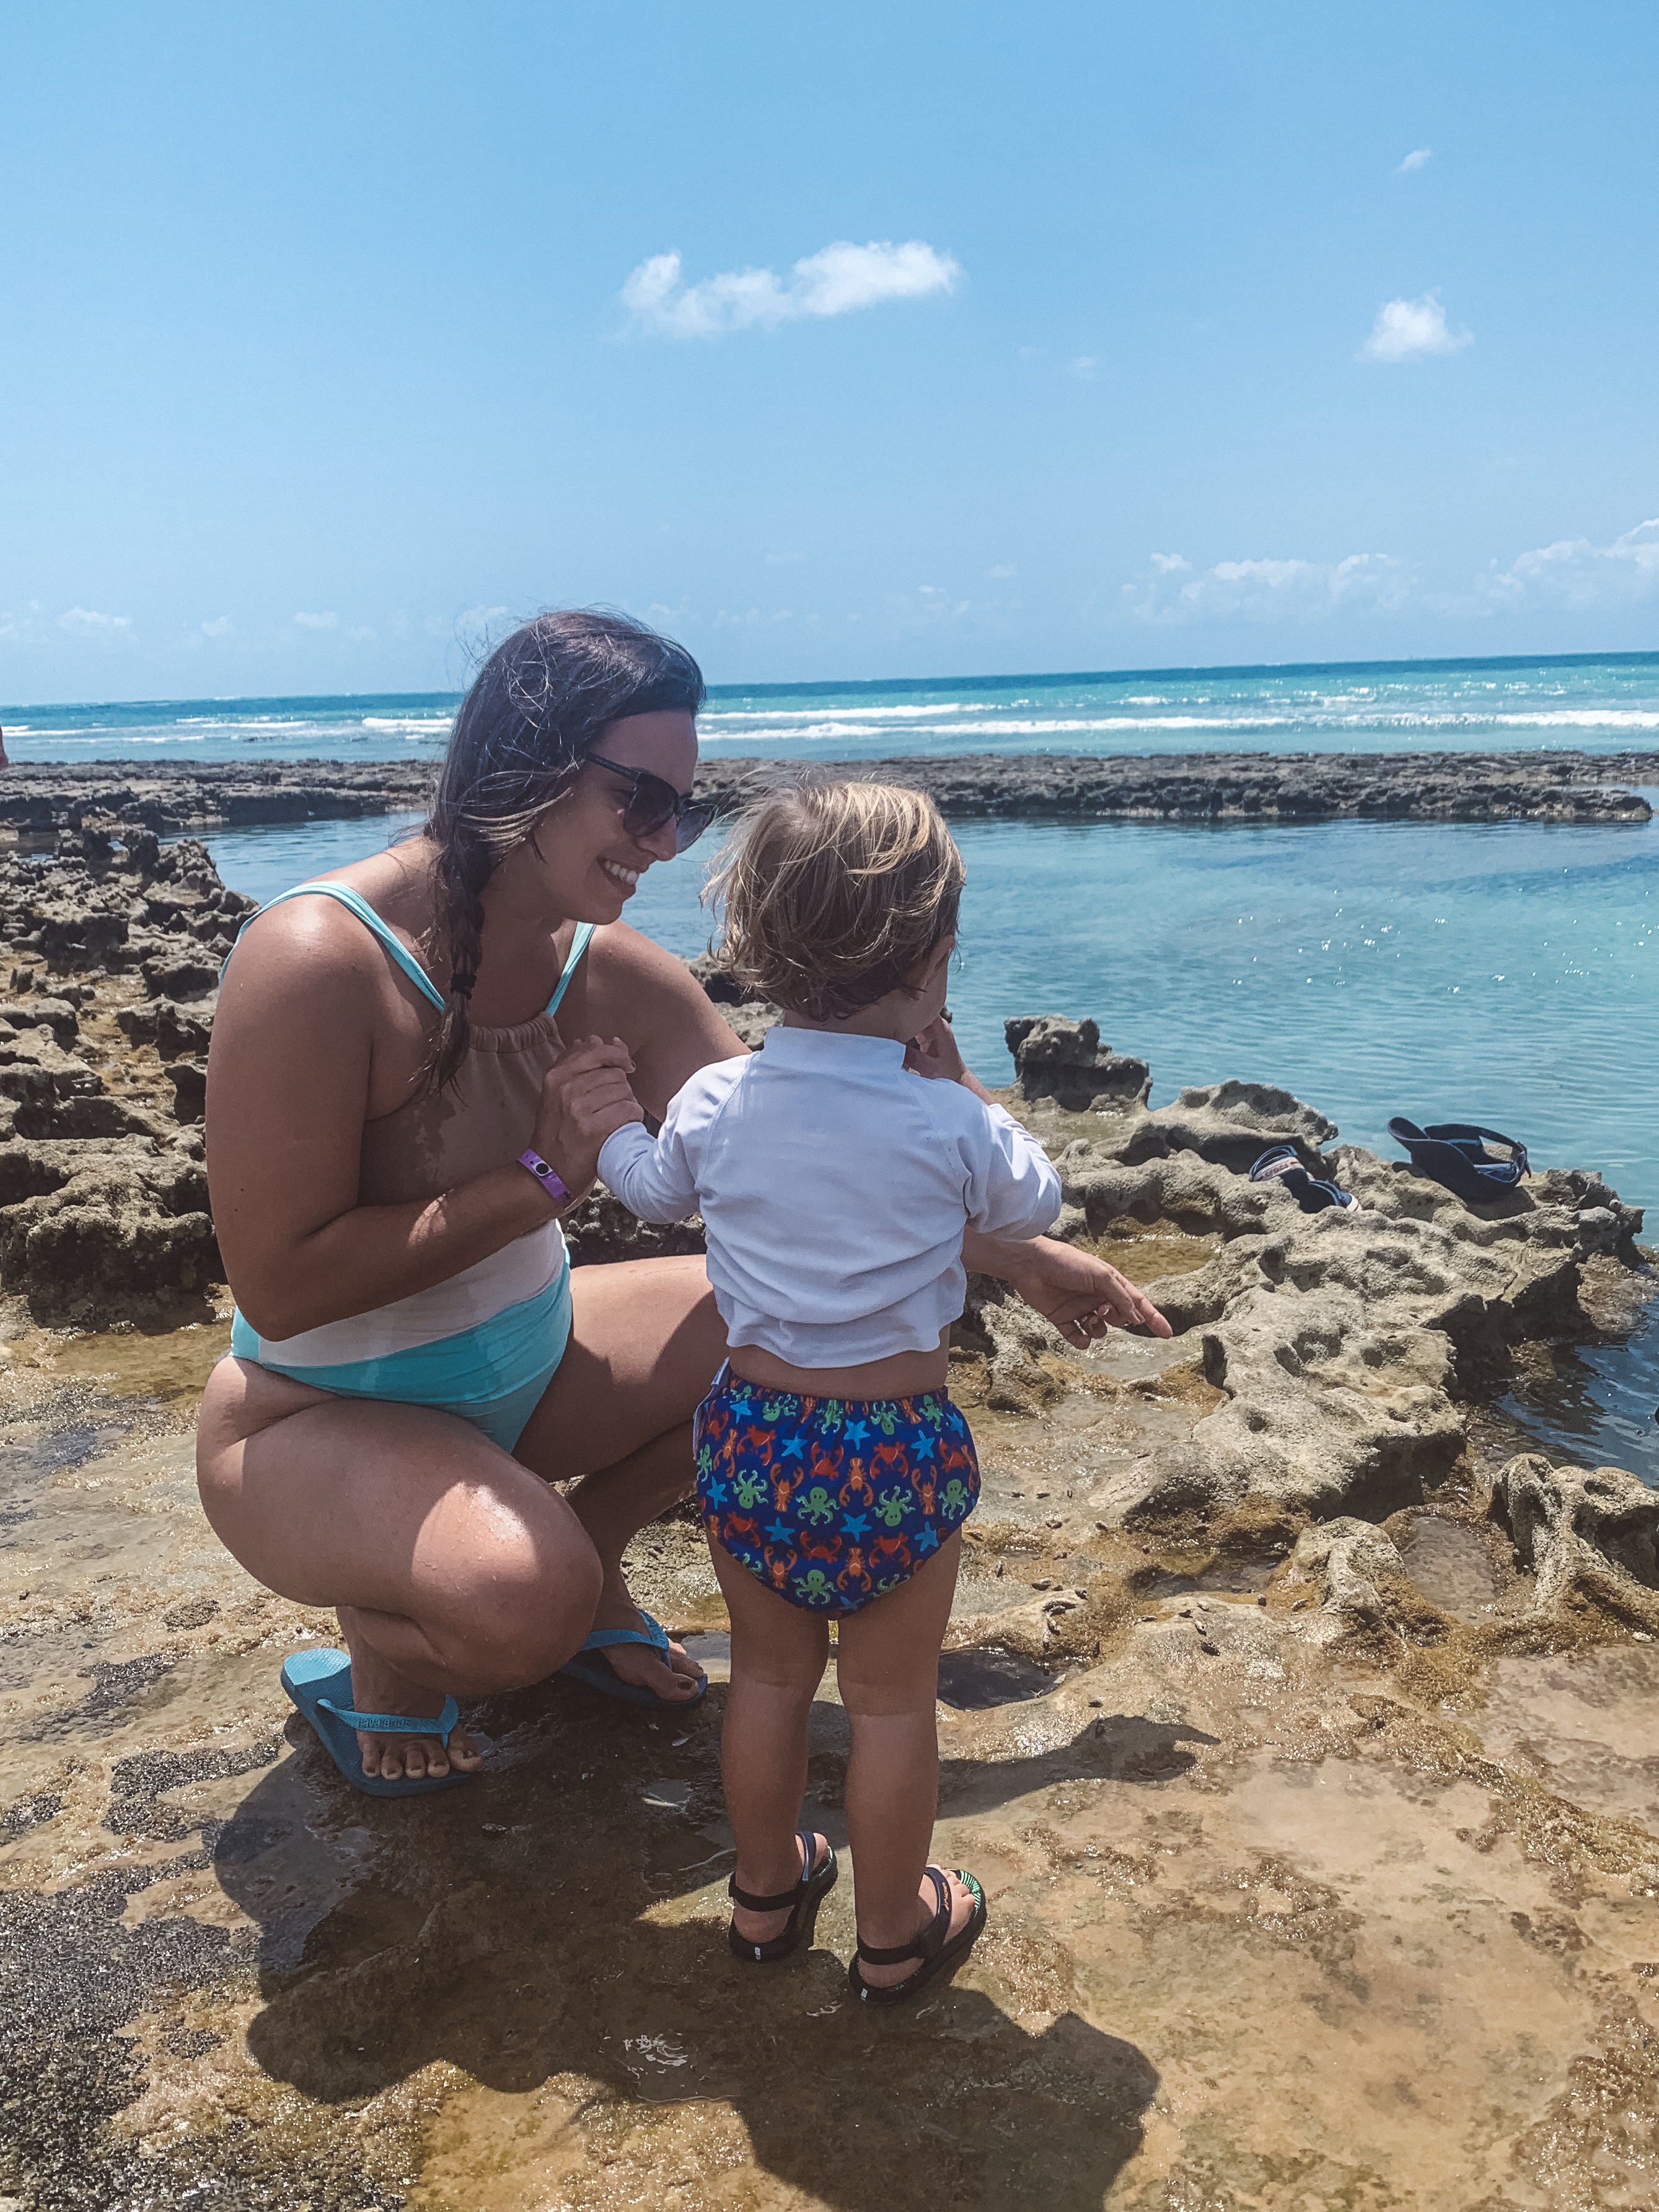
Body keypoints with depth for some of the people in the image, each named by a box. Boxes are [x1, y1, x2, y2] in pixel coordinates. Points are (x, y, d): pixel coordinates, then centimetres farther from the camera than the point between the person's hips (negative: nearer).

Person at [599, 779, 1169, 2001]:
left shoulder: (716, 1102, -6)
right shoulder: (950, 1122, -16)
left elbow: (653, 1187, 15)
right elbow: (1034, 1201, 4)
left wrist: (609, 1123, 35)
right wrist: (952, 1074, 4)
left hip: (752, 1429, 4)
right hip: (899, 1445, -3)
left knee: (770, 1675, 22)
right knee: (893, 1699, 14)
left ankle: (767, 1894, 42)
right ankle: (895, 1933, 33)